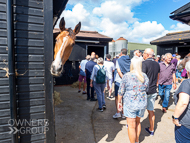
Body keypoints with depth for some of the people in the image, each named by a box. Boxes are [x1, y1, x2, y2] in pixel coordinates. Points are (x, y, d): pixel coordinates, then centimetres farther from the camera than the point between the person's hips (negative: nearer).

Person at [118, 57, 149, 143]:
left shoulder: (126, 76, -12)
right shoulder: (145, 76, 0)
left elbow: (121, 91, -7)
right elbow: (146, 89, 14)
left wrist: (119, 102, 5)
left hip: (130, 103, -5)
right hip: (142, 103, 5)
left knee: (131, 126, 7)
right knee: (137, 122, 24)